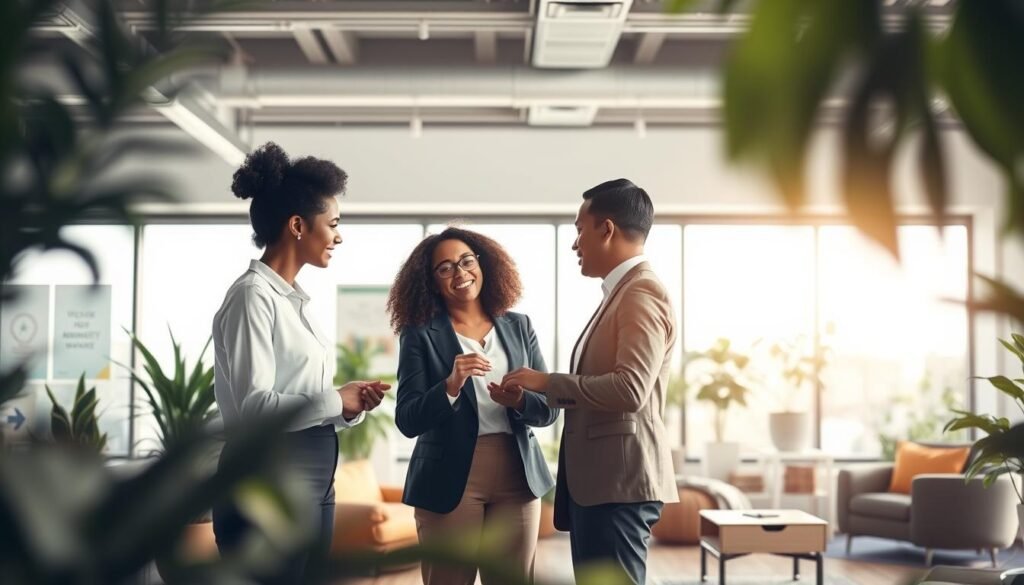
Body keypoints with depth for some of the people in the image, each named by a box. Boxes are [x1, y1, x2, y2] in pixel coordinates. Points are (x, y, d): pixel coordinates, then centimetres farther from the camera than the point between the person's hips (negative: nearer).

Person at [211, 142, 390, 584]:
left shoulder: (295, 299, 14)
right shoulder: (253, 296, -11)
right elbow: (256, 405, -21)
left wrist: (350, 404, -4)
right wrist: (337, 400, -10)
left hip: (312, 484, 9)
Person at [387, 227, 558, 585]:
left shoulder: (519, 327, 8)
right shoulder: (420, 334, -1)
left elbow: (549, 409, 6)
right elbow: (407, 421, -8)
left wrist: (520, 400, -15)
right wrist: (450, 386, -24)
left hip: (518, 478, 3)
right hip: (450, 481, -3)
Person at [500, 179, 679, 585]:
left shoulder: (642, 294, -14)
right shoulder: (621, 292, 18)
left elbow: (630, 388, -25)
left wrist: (547, 382, -15)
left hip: (619, 481, -10)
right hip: (598, 480, 10)